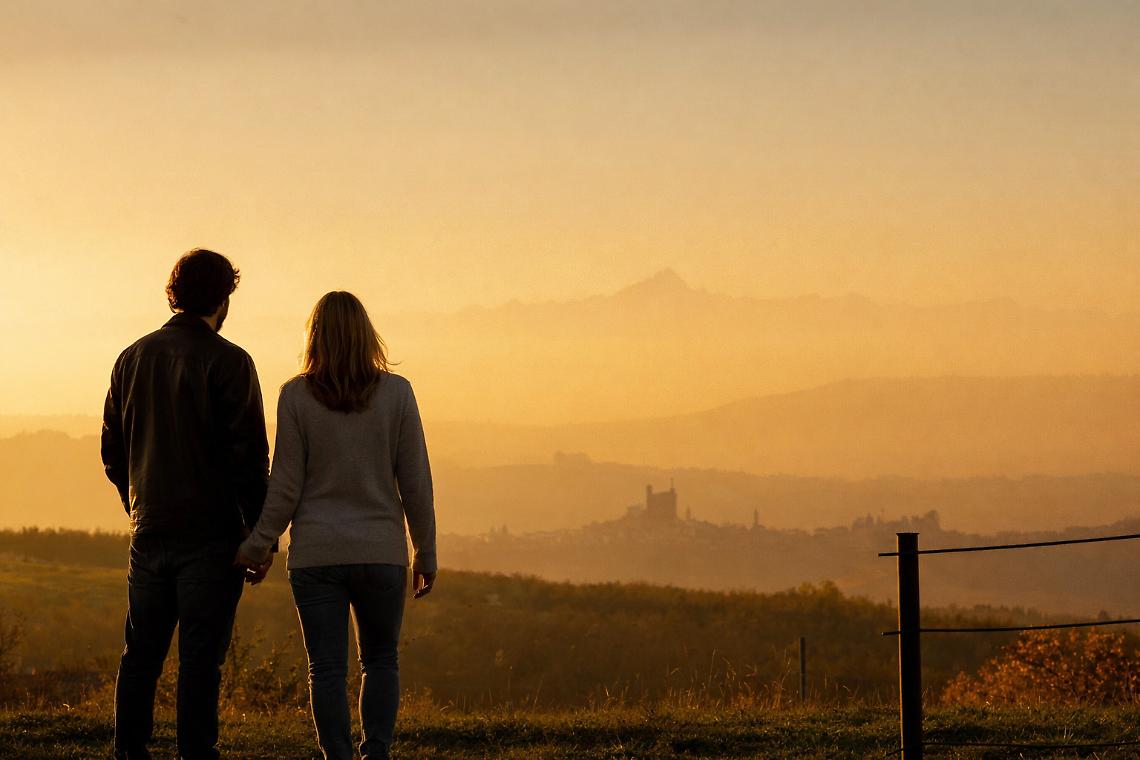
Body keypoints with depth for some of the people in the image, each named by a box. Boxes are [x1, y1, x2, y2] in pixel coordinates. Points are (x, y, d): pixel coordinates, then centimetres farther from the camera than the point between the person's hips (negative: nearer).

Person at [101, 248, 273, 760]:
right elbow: (248, 456, -12)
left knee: (141, 654, 11)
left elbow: (112, 450, 13)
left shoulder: (133, 358, 8)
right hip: (211, 534, -5)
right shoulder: (228, 362, -9)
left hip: (148, 531, 5)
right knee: (200, 658, -3)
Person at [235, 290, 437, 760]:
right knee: (380, 660, 16)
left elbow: (286, 485, -4)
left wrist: (259, 543, 6)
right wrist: (425, 553, 9)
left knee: (327, 669, 4)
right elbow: (415, 482, 0)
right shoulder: (396, 393, -2)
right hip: (382, 553, 1)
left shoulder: (297, 395, -4)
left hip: (315, 554, -1)